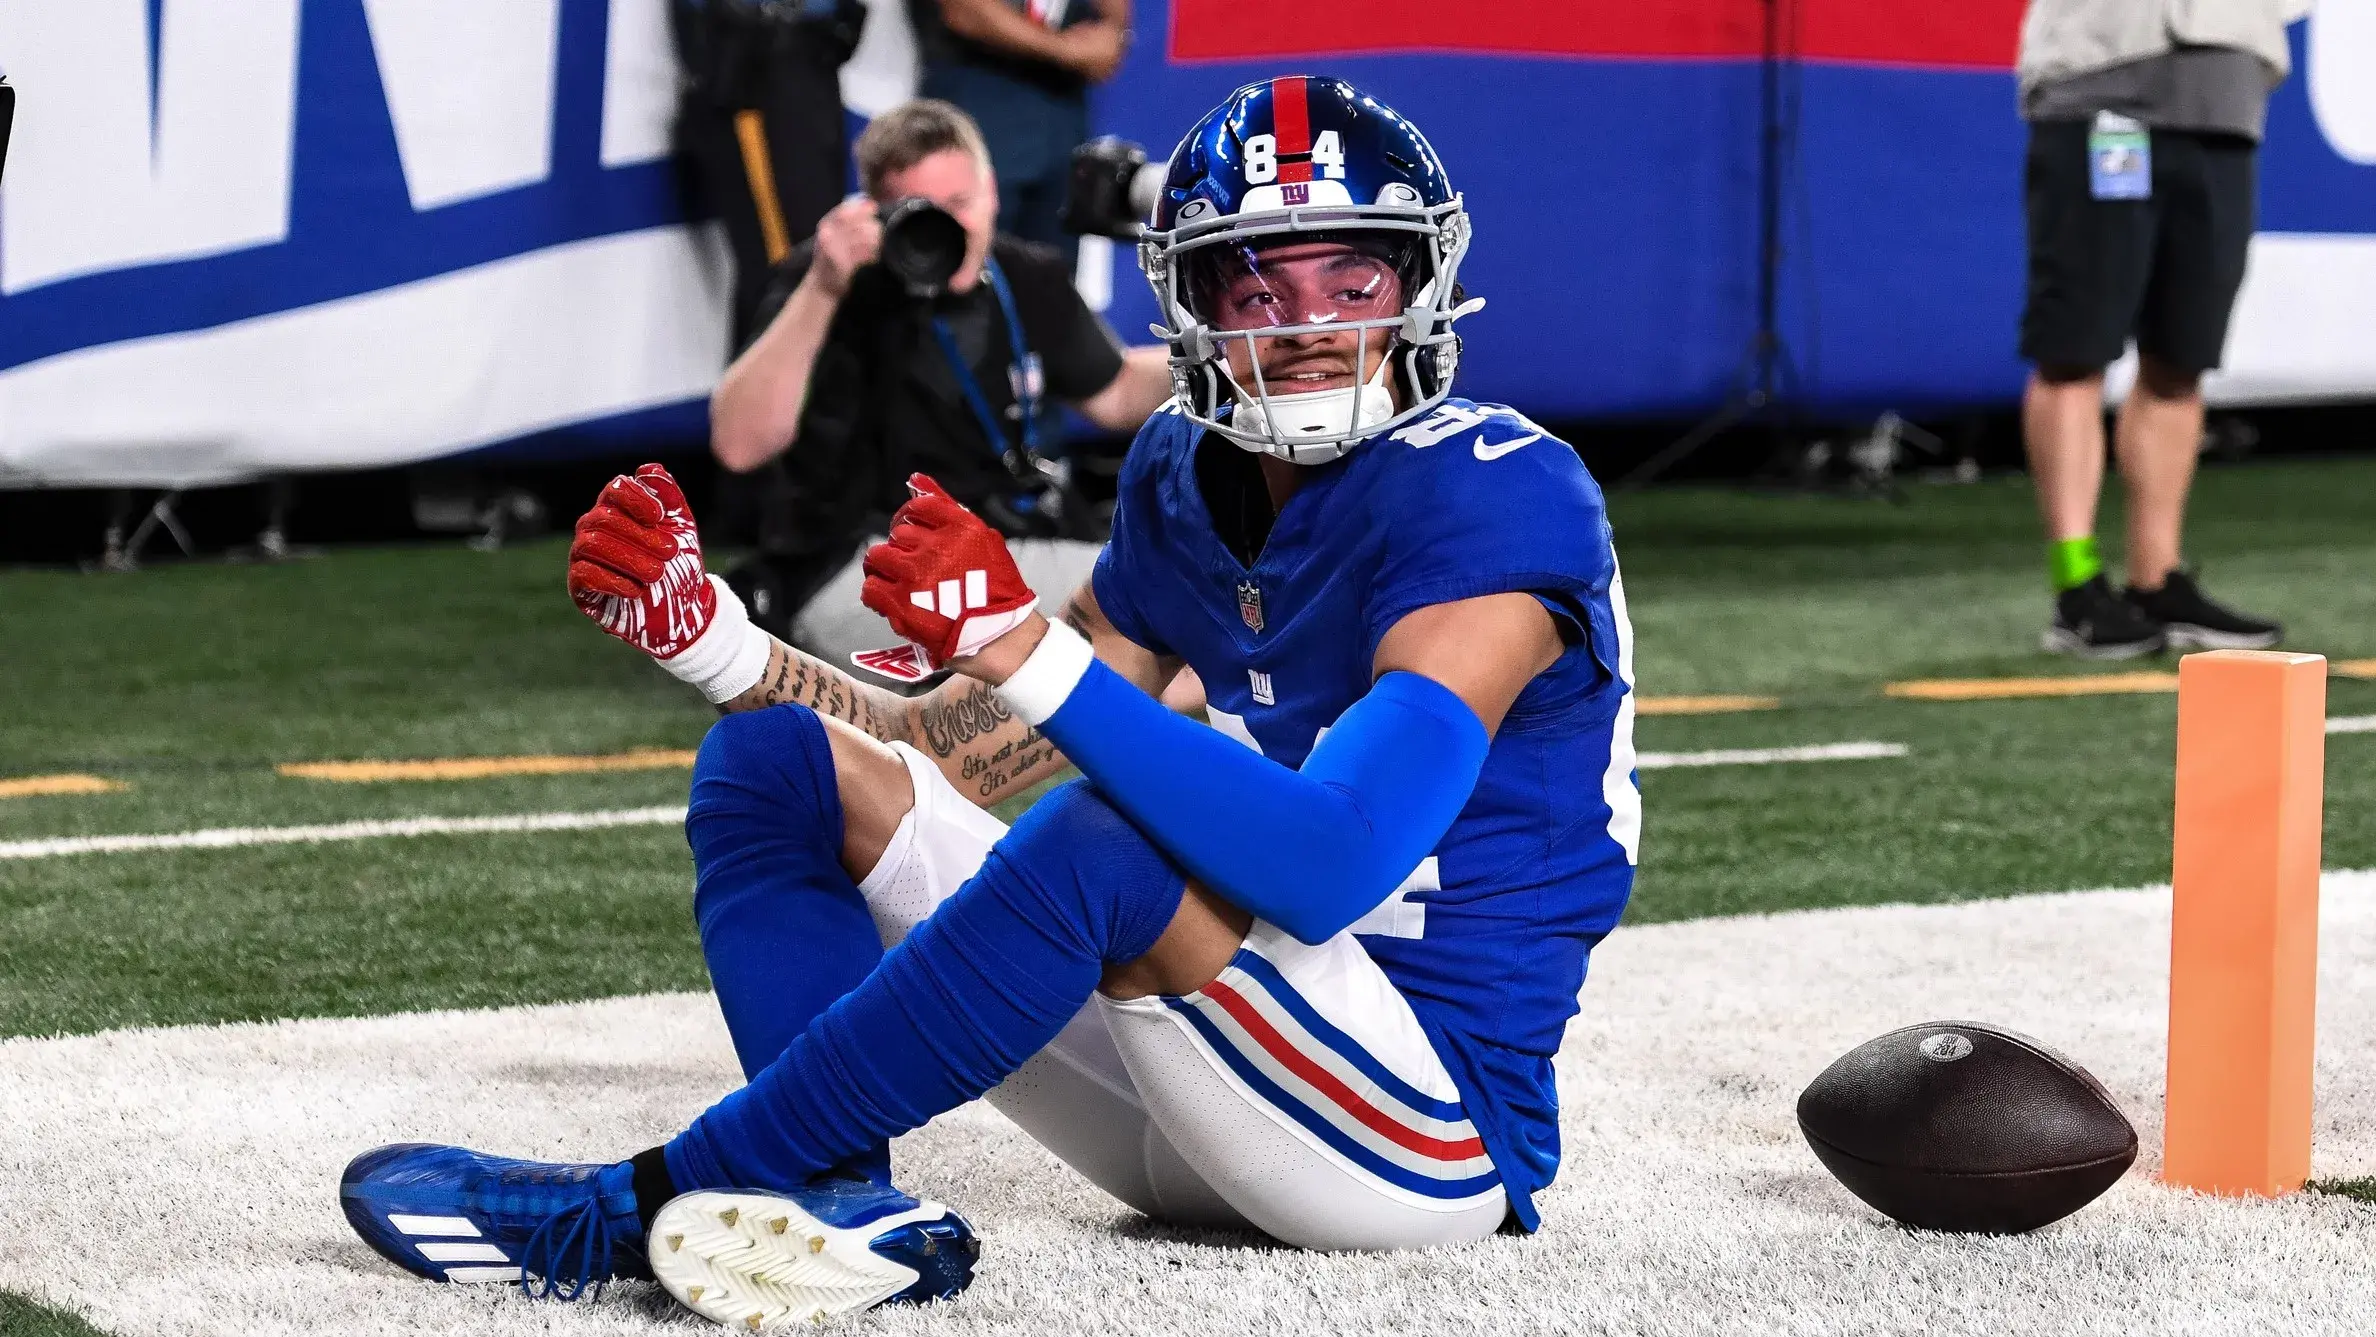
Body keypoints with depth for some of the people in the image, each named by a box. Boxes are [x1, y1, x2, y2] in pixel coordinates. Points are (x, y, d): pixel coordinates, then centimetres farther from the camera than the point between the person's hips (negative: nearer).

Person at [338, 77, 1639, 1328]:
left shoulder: (1495, 501, -16)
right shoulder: (1189, 486, 9)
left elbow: (1332, 869, -29)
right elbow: (953, 754, 14)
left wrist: (1029, 648, -35)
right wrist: (705, 637, -1)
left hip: (1450, 1125, -8)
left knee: (1100, 843, -36)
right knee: (770, 765, 1)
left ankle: (636, 1206, -26)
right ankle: (846, 1202, -26)